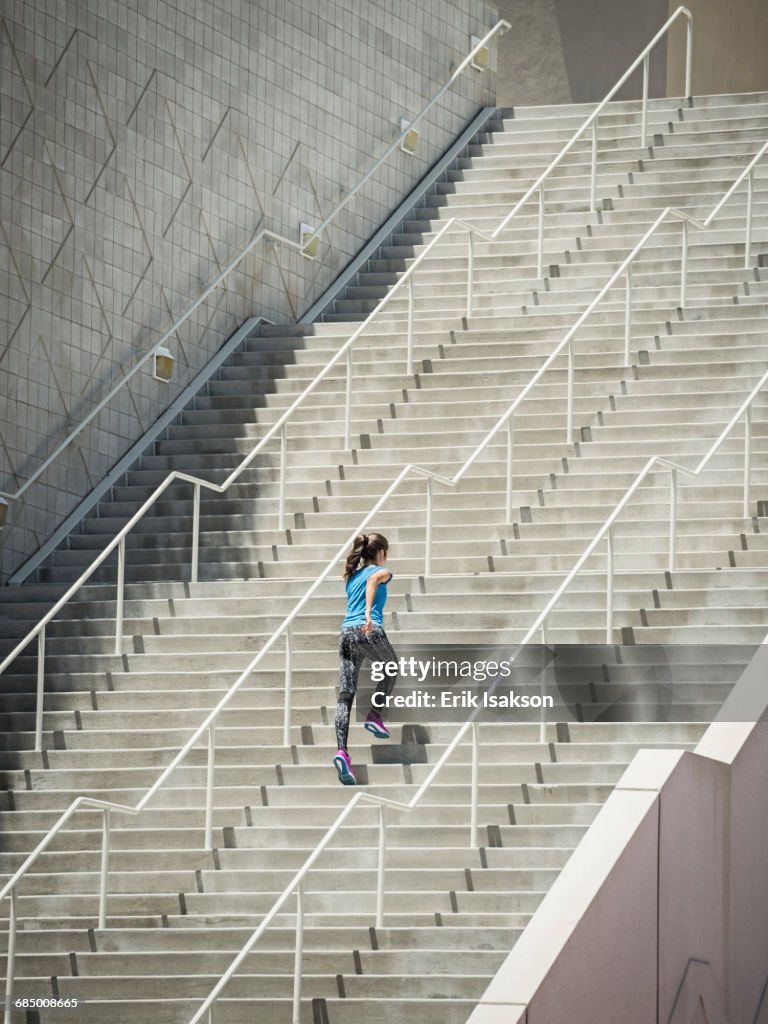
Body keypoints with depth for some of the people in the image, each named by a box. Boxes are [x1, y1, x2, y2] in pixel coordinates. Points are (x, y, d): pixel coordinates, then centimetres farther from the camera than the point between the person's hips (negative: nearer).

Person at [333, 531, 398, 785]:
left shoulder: (351, 577, 26)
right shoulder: (381, 572, 6)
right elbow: (373, 579, -15)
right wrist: (369, 614, -27)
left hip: (347, 632, 5)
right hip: (371, 631, -5)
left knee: (345, 695, -4)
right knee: (390, 668, 29)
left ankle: (342, 751, -21)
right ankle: (374, 717, 19)